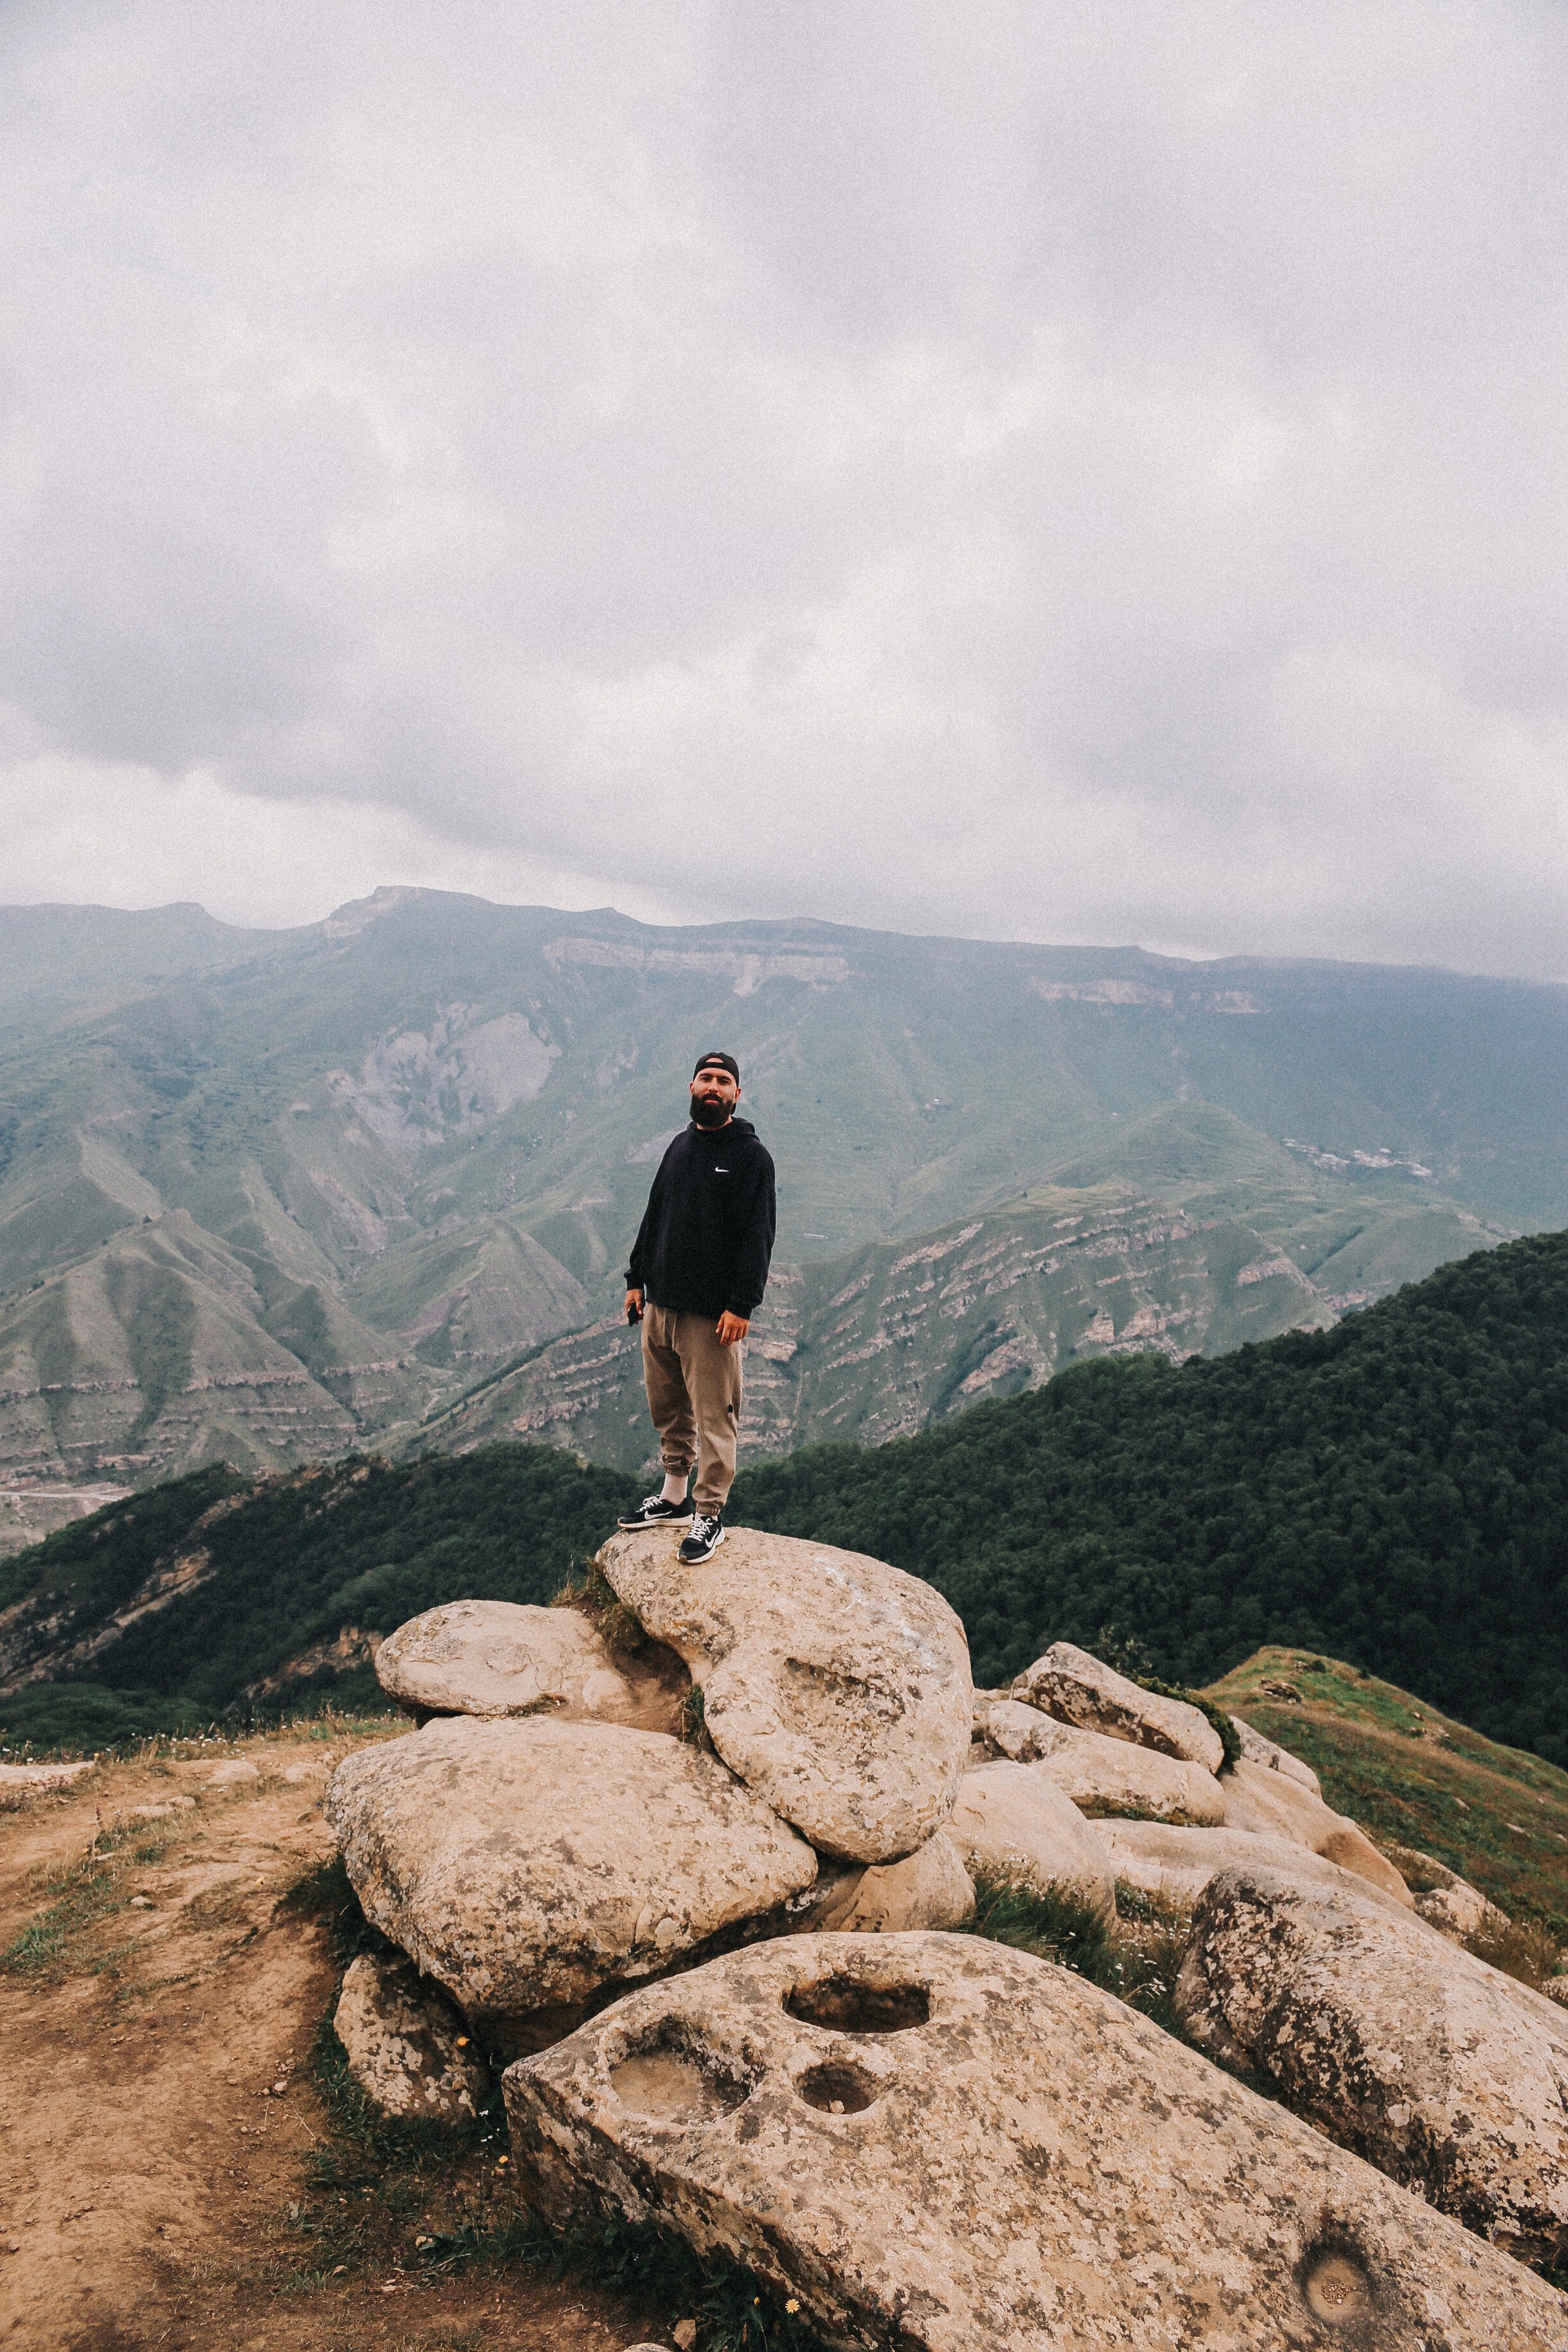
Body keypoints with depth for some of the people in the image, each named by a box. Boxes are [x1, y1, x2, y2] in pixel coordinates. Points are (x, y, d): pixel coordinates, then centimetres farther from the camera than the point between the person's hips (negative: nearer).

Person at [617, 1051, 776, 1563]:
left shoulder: (750, 1156, -6)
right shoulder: (680, 1146, 15)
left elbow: (757, 1236, -12)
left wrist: (741, 1305, -18)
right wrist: (637, 1279, 15)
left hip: (710, 1313, -7)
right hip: (660, 1305, 7)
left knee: (713, 1415, -1)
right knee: (667, 1407, 15)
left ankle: (709, 1515, 8)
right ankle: (674, 1497, 29)